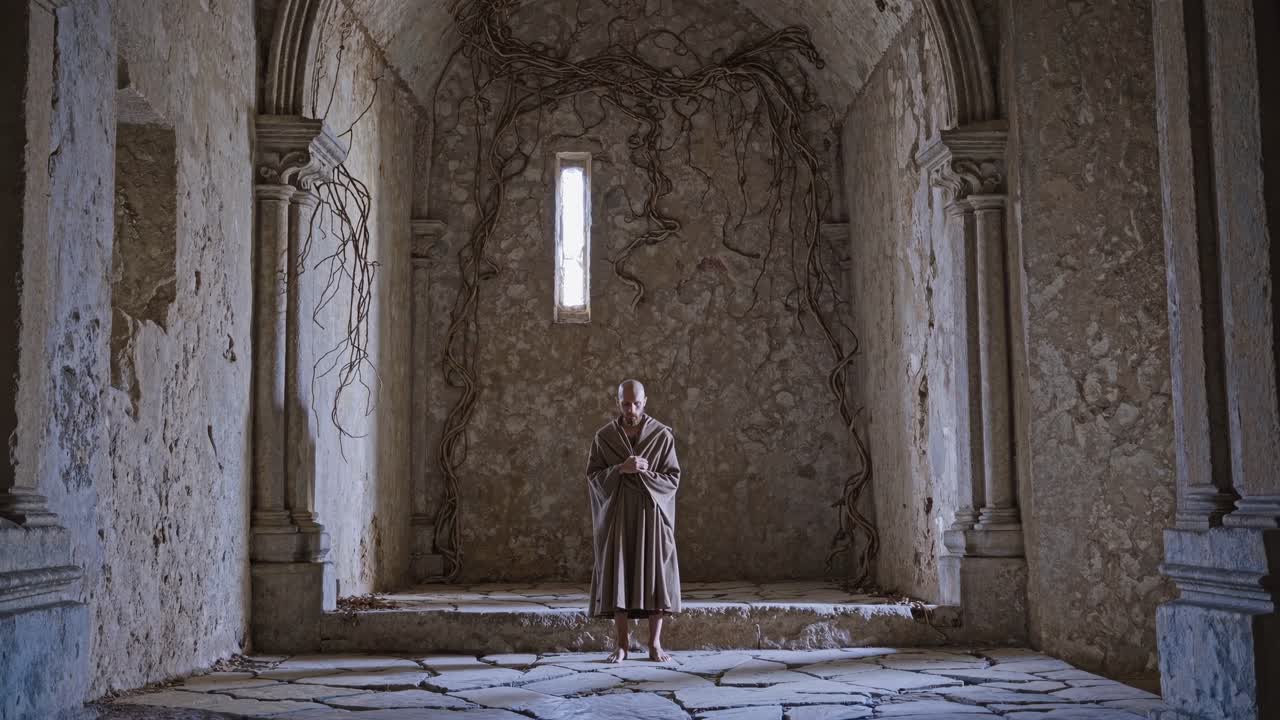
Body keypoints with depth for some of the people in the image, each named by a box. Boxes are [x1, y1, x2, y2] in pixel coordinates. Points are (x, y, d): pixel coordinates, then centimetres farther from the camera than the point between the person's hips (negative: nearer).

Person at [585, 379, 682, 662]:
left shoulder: (662, 435, -1)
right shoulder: (603, 437, 3)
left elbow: (673, 478, -2)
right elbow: (593, 476, -1)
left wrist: (645, 472, -18)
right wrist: (621, 469, -18)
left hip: (652, 515, -1)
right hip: (617, 516, 1)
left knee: (655, 576, -1)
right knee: (618, 577, 0)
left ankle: (655, 644, 7)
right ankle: (622, 645, 8)